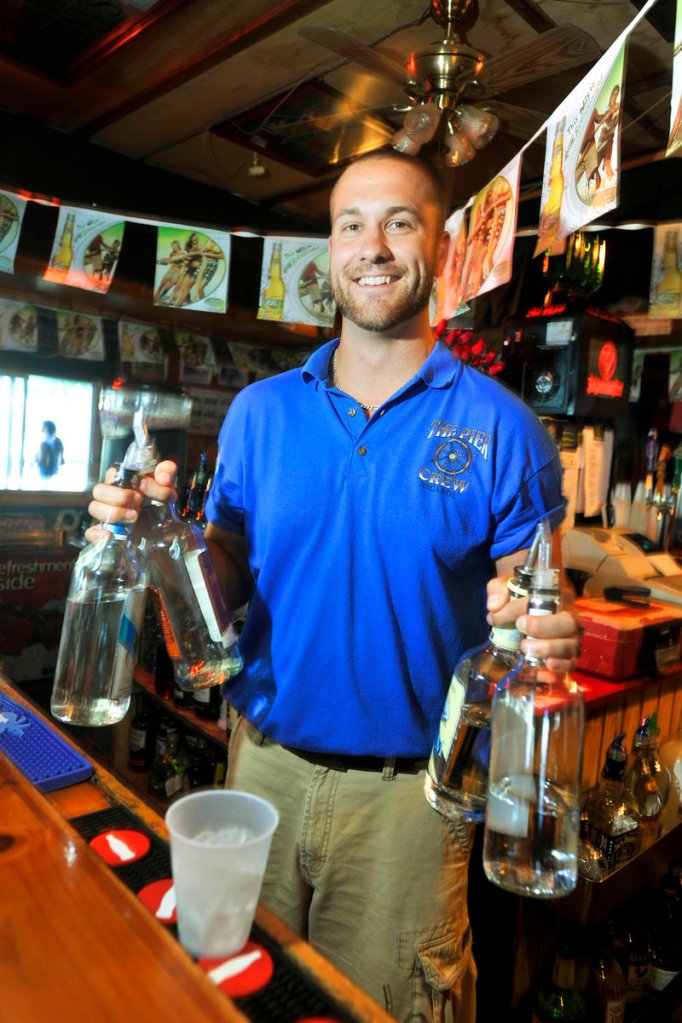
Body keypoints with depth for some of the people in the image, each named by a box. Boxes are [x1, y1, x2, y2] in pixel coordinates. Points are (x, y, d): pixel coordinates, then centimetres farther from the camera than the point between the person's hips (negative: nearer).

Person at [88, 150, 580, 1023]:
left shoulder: (499, 427, -9)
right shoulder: (260, 411, 0)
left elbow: (523, 606, -6)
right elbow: (229, 582, 3)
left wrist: (543, 635, -28)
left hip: (407, 788, -2)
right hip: (264, 764, 4)